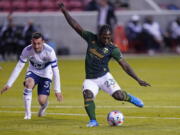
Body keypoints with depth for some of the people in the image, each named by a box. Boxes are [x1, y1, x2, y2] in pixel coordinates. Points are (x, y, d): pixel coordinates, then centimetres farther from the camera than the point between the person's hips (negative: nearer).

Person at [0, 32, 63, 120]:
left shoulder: (49, 51, -29)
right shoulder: (27, 50, -23)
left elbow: (55, 71, -25)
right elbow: (18, 67, -15)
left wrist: (57, 90, -27)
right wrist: (9, 84, -17)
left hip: (46, 75, -1)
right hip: (33, 72, 1)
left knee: (42, 101, -13)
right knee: (28, 83, -34)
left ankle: (44, 106, 29)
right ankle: (27, 114, -24)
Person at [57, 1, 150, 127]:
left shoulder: (112, 49, -11)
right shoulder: (91, 38, -4)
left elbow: (124, 65, -11)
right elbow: (76, 26, -2)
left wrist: (138, 79, -16)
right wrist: (64, 11, -8)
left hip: (104, 77, -2)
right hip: (90, 79, 2)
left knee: (118, 95, -18)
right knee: (87, 94, -28)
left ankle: (129, 98, 20)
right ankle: (93, 121, -23)